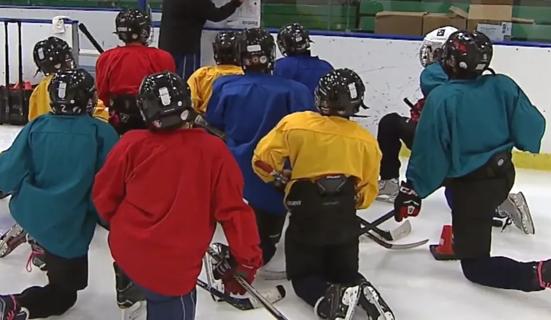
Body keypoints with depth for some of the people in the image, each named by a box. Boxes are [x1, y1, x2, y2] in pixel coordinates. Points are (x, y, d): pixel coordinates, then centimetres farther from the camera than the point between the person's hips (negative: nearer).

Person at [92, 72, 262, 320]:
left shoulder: (132, 144, -11)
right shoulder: (213, 150, -14)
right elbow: (233, 210, -12)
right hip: (172, 268, -3)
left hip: (127, 250, 3)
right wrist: (247, 261, -2)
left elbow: (104, 196, 0)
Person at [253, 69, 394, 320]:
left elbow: (263, 160, -4)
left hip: (306, 219, -3)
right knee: (345, 273, 23)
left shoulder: (294, 124, -7)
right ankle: (364, 292, -10)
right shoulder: (366, 141, 3)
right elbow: (366, 194, 7)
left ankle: (331, 298, -15)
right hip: (346, 222, 3)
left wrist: (278, 180, 16)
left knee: (303, 276, 15)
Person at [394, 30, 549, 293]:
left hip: (472, 186, -6)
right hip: (503, 173, 6)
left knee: (476, 267, 5)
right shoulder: (503, 86, -9)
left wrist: (412, 191, -5)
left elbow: (428, 154, -17)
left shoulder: (440, 99, -20)